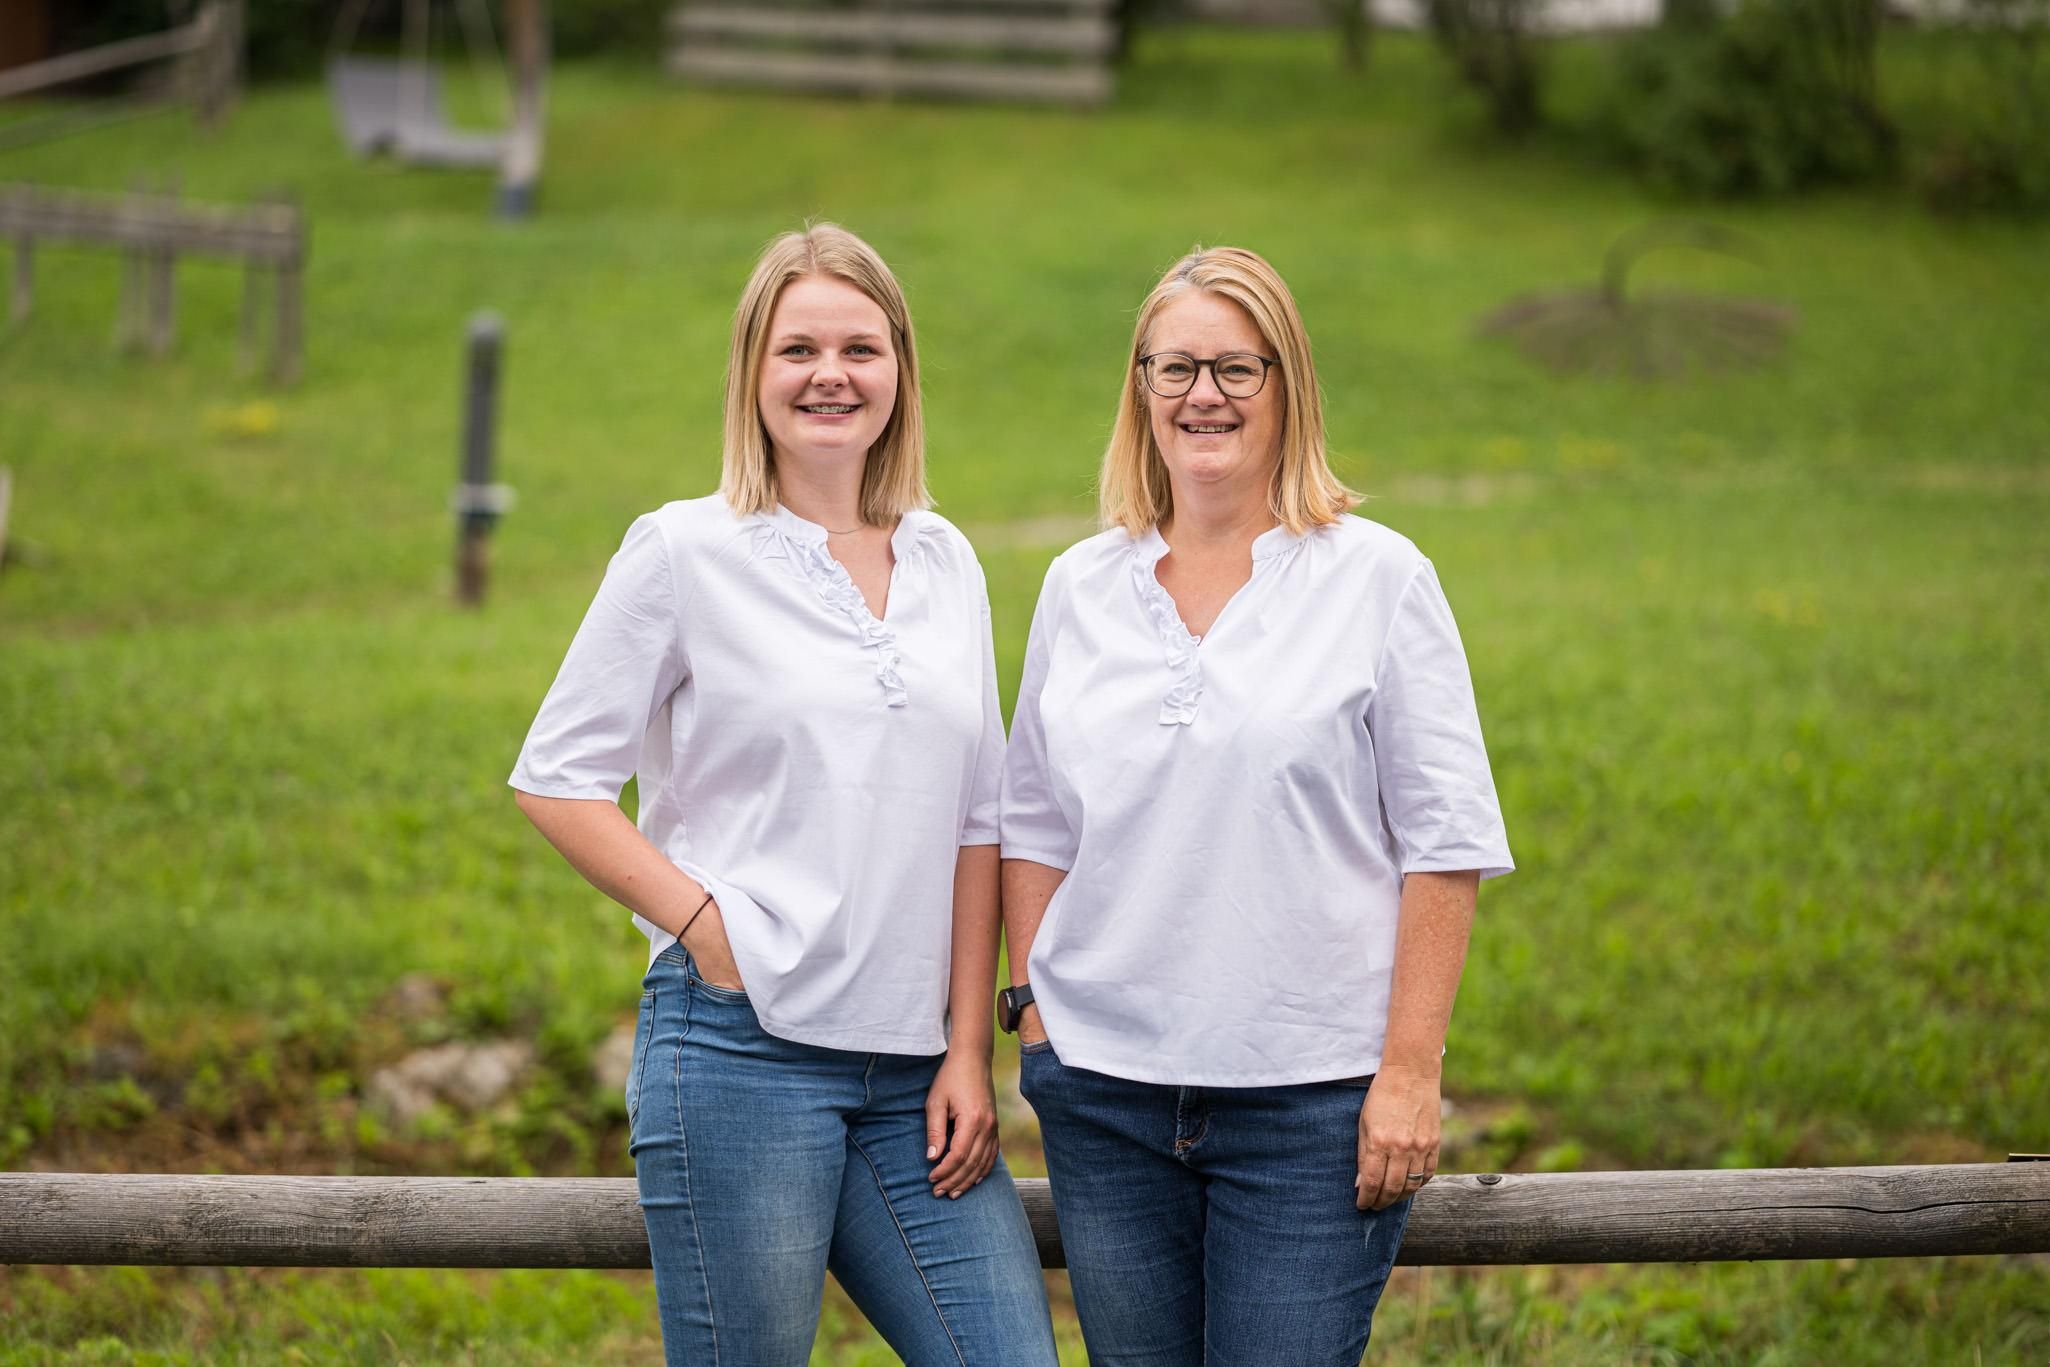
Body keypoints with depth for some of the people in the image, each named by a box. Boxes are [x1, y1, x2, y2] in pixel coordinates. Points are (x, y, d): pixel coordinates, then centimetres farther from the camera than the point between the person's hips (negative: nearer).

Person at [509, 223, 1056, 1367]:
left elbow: (977, 825, 13)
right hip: (742, 1047, -4)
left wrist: (969, 1050, 7)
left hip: (910, 1066, 5)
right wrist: (703, 921, -9)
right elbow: (558, 776, 0)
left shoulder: (945, 562, 12)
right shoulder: (686, 553, -1)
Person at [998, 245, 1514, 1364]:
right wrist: (1032, 1014, 8)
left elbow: (1445, 844, -2)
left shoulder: (1377, 578, 0)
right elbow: (1033, 827, 18)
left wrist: (1409, 1074, -7)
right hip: (1104, 1088, 3)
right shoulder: (1081, 587, 10)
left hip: (1310, 1101, -3)